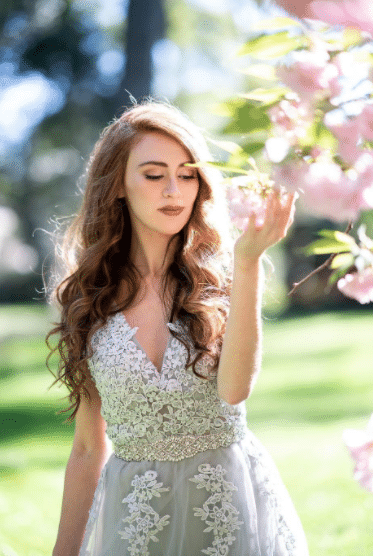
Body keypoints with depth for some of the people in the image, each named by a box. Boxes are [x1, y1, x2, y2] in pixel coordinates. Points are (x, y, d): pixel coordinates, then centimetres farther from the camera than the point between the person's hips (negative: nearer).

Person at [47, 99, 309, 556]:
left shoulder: (218, 280, -5)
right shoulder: (87, 299, 0)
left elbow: (234, 388, -24)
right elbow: (88, 450, 6)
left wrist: (247, 261, -30)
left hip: (232, 503, -1)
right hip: (134, 513, 1)